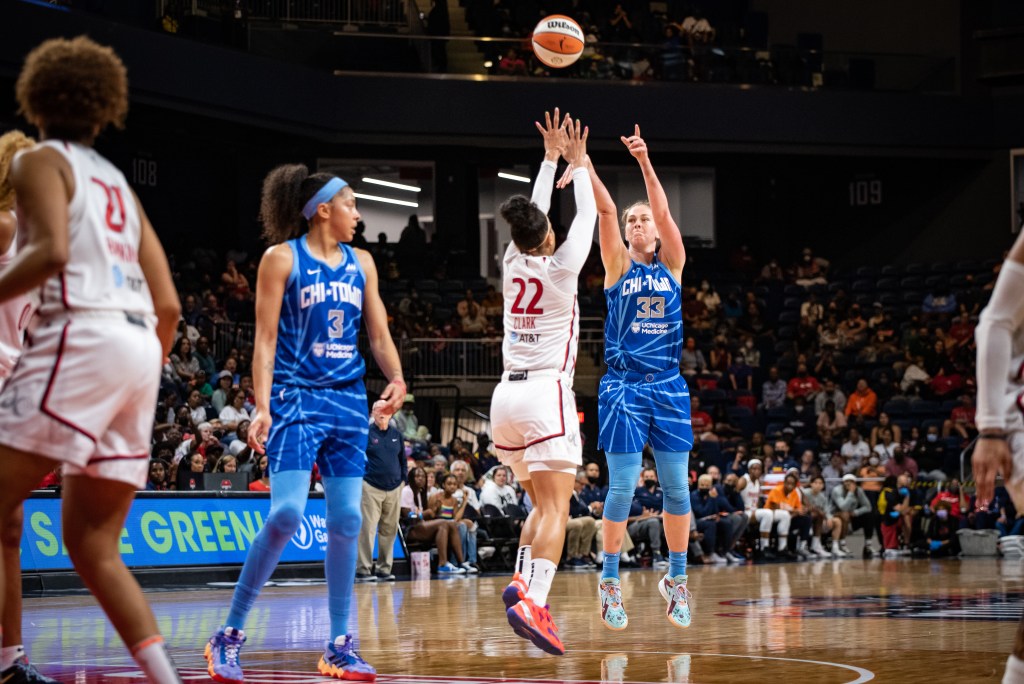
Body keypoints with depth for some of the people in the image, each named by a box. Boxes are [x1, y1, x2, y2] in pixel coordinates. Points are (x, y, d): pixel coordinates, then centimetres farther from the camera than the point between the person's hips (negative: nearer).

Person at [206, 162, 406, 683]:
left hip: (348, 401, 6)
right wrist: (262, 407, -15)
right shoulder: (282, 258, -2)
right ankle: (229, 636, -8)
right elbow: (265, 339, -6)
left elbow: (379, 336, 14)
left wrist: (396, 378, -5)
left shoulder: (361, 263, 13)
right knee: (286, 513, -18)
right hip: (296, 399, -6)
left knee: (346, 519, 1)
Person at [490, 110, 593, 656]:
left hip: (506, 395, 7)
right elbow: (585, 216, 10)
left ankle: (521, 582, -1)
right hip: (545, 393, -7)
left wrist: (550, 159, 33)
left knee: (542, 503, 18)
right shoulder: (559, 268, -4)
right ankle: (533, 599, -30)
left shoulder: (513, 263, 9)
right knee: (555, 508, -12)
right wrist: (576, 162, 23)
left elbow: (534, 213, 25)